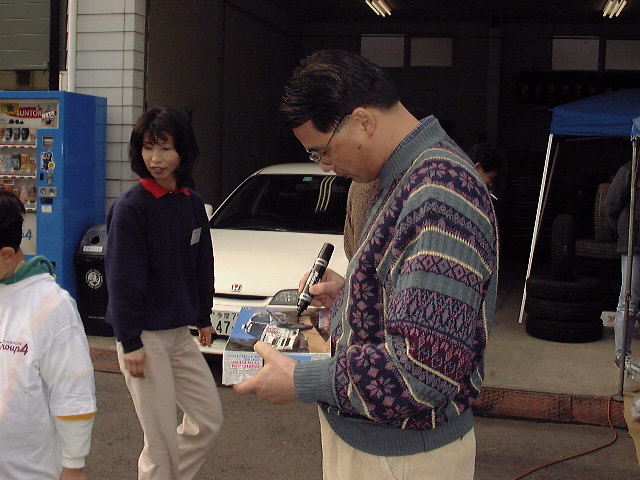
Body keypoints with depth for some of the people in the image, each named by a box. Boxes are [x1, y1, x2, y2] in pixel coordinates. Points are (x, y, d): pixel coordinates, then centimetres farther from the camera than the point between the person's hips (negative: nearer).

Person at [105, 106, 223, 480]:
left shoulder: (193, 204, 5)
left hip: (180, 333, 7)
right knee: (163, 442, -1)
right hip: (144, 337, -7)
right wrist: (130, 343, -16)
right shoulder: (131, 207, -14)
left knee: (210, 421, 13)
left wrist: (203, 318, 18)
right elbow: (122, 279, -15)